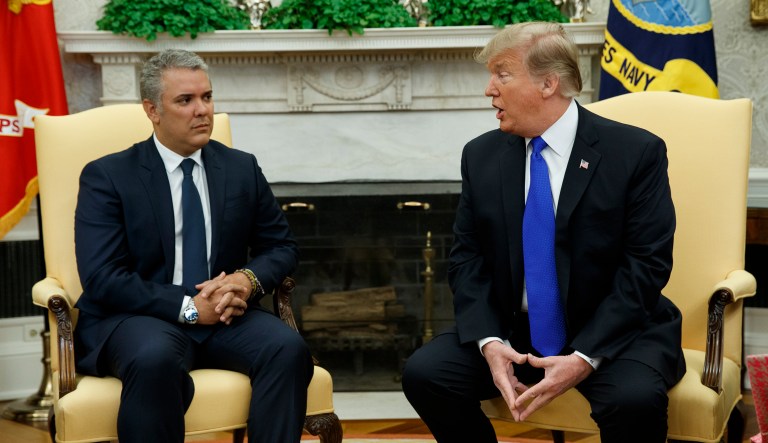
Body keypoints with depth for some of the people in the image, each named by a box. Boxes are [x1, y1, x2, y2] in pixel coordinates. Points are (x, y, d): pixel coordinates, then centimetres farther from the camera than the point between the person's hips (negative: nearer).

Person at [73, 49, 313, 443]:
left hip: (225, 314, 4)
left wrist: (248, 279, -9)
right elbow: (102, 279, -11)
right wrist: (189, 307, -18)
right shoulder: (106, 176, -2)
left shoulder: (242, 168, 10)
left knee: (288, 348, -26)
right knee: (156, 359, -37)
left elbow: (282, 246, 14)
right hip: (137, 318, -3)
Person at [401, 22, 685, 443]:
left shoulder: (636, 152, -8)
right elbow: (467, 258, 4)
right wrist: (488, 341, -15)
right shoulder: (481, 155, 4)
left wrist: (585, 357, -22)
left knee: (635, 397, -34)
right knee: (423, 373, -18)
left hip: (612, 333, -4)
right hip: (512, 333, 4)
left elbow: (646, 265, -12)